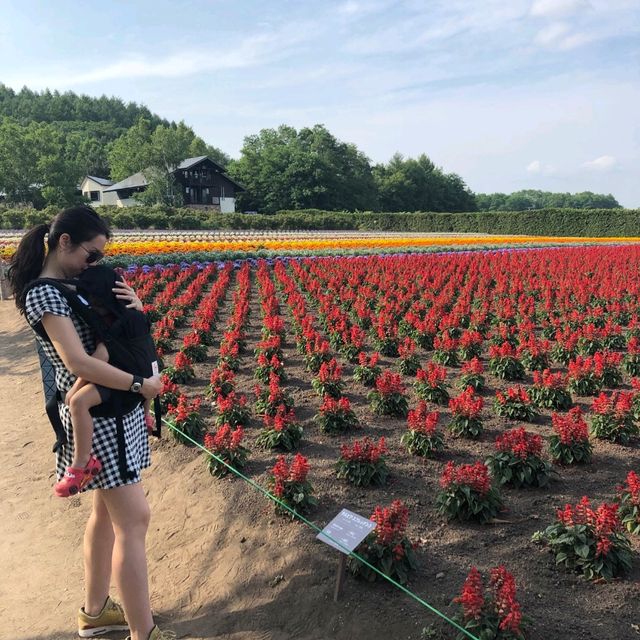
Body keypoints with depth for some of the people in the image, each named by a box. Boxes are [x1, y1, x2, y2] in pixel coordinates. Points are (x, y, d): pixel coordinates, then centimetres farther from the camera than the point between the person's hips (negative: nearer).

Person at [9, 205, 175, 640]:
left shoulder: (77, 285, 9)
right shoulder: (44, 294, -17)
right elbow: (79, 363, -26)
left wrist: (134, 308, -8)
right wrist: (142, 385, -18)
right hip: (97, 418, -9)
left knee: (108, 512, 19)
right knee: (134, 519, -4)